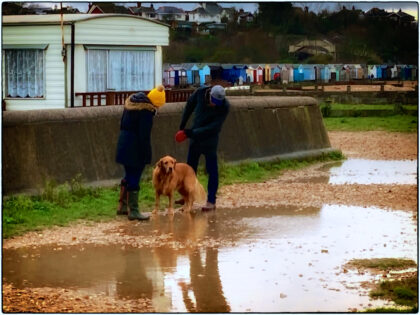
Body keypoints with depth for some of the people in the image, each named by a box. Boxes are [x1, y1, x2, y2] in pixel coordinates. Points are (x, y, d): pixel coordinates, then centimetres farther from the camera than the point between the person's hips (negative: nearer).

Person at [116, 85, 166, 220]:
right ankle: (133, 211, 0)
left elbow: (122, 125, 17)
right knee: (134, 180, -4)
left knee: (129, 176, 20)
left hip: (123, 145, 9)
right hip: (135, 149, -9)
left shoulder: (130, 103, 9)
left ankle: (122, 206, 27)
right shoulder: (146, 111, -19)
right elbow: (144, 135, -20)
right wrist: (146, 154, -14)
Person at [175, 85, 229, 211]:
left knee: (212, 170, -3)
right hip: (195, 136, 5)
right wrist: (182, 125, 9)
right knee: (190, 167, 14)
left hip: (210, 140, -5)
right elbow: (189, 106, 5)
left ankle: (211, 201, 1)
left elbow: (213, 127, -25)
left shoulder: (224, 107, -24)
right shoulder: (200, 93, -14)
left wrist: (193, 133, -26)